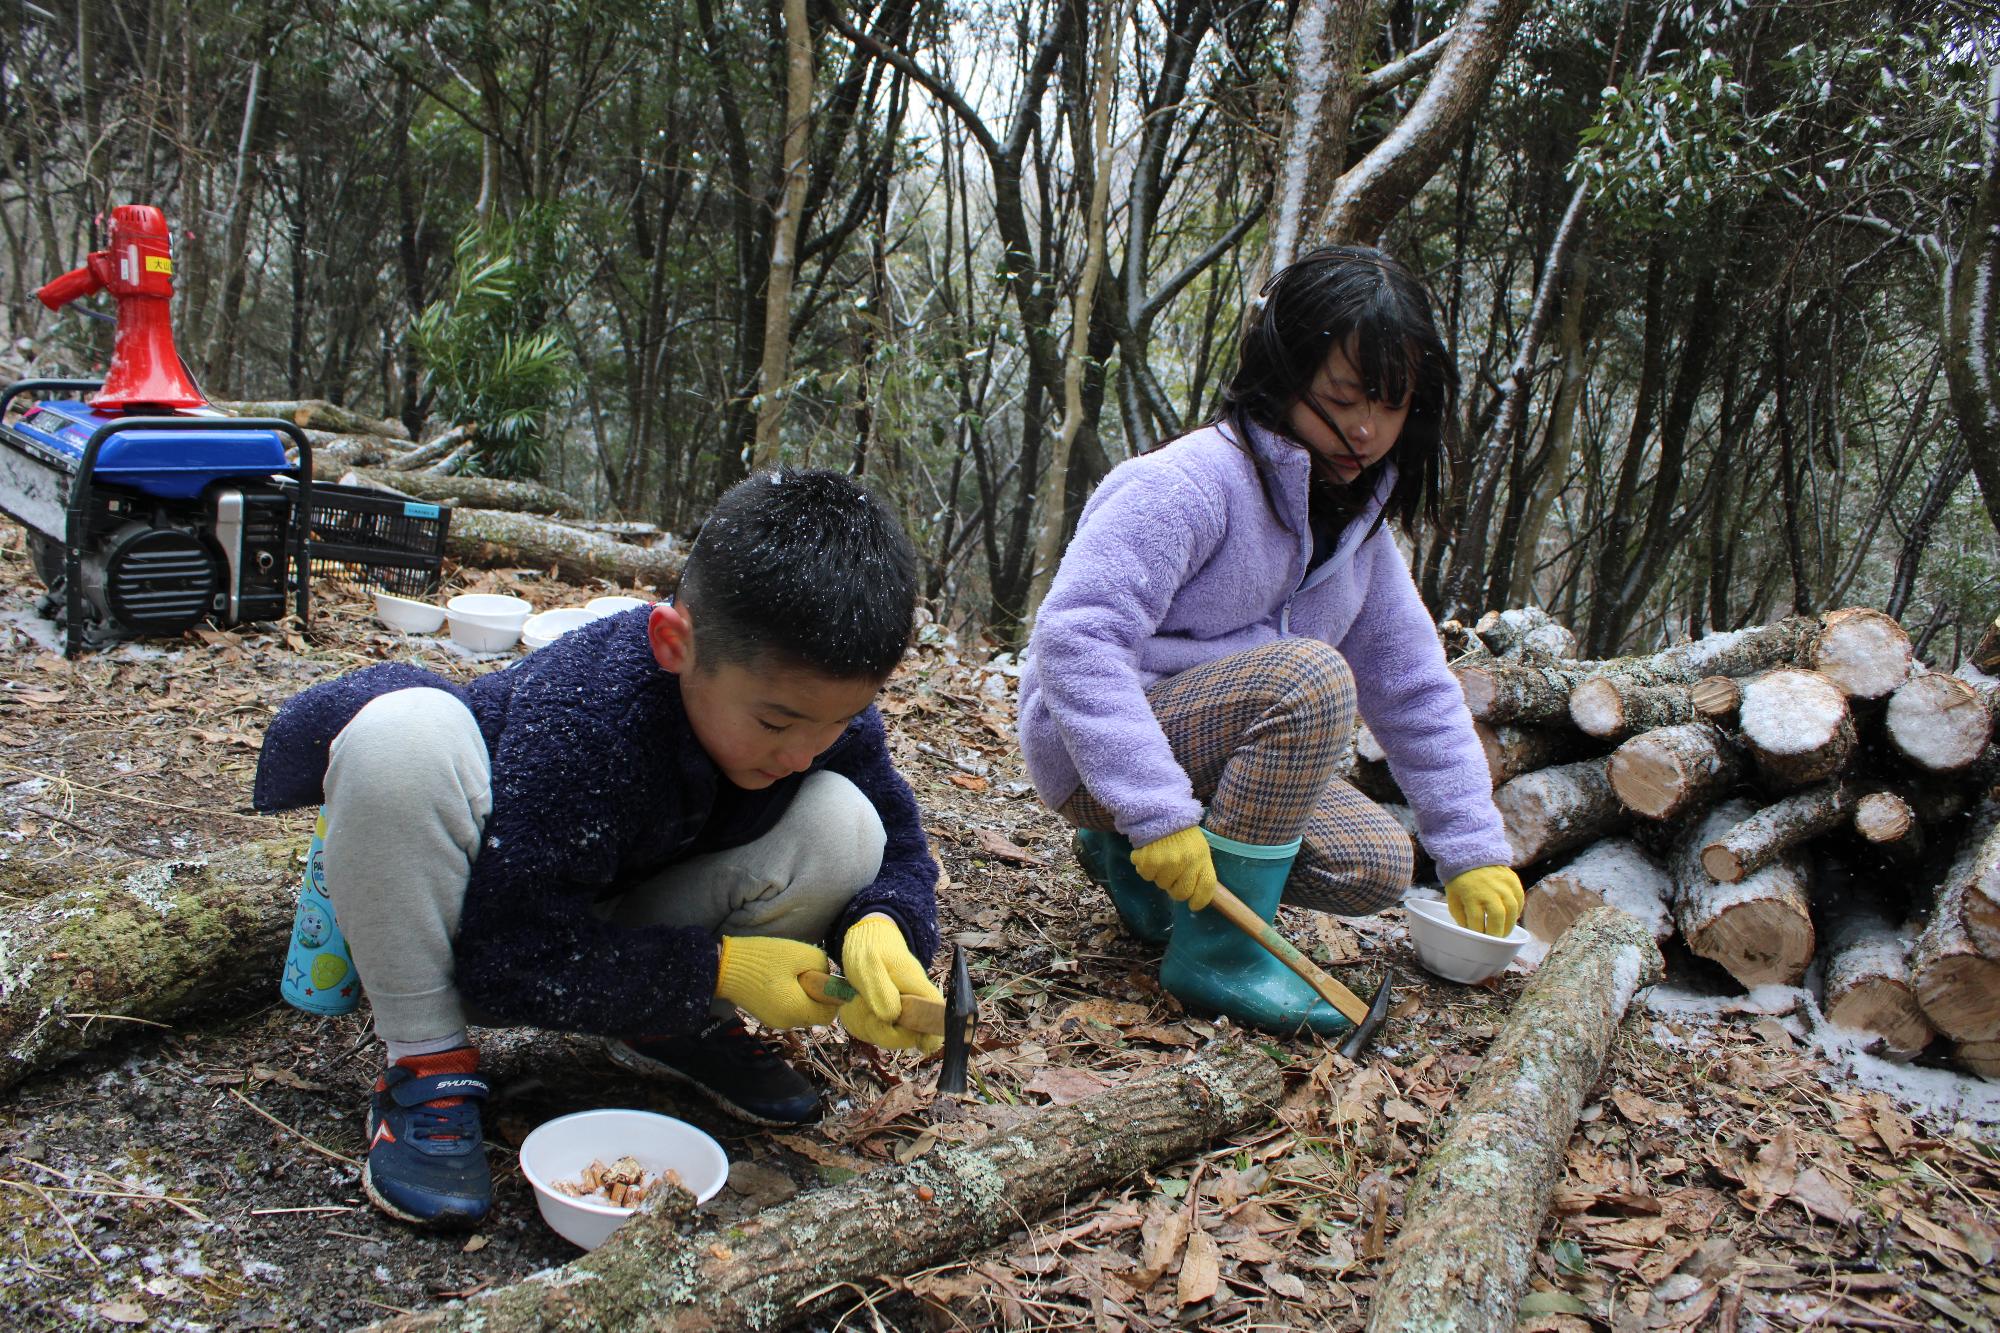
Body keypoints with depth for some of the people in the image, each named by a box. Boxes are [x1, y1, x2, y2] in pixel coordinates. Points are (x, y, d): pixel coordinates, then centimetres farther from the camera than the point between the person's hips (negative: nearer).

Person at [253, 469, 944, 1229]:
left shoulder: (824, 700, -19)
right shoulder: (580, 715, -36)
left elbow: (898, 850, -6)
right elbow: (512, 957, -32)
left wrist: (881, 927, -30)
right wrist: (716, 968, -31)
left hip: (618, 935, 4)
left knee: (844, 828, -21)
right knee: (402, 731, -36)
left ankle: (674, 1032, 3)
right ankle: (425, 1067, -20)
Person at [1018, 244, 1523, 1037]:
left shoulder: (1356, 517, 5)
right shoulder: (1188, 485, -22)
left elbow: (1415, 689, 8)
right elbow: (1074, 641, -31)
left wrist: (1475, 851, 4)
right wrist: (1158, 812, -35)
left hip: (1214, 753, 8)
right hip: (1091, 753, -8)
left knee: (1378, 868, -5)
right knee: (1310, 676, -29)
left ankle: (1130, 861, 10)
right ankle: (1218, 954, -20)